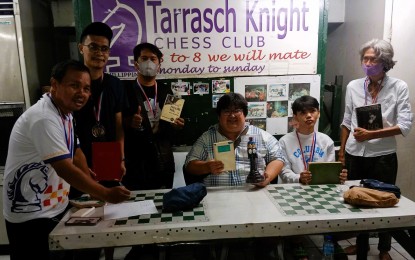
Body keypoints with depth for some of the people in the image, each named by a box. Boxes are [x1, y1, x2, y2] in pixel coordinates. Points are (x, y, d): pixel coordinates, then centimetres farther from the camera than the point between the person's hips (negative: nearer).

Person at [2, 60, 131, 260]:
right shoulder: (44, 118, -26)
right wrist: (107, 194, -26)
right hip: (31, 216, -9)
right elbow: (65, 169, -30)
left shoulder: (65, 113, 4)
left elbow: (74, 151, 14)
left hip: (56, 209, 9)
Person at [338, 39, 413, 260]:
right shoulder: (353, 86, 2)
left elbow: (405, 126, -12)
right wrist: (341, 151, 8)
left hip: (383, 157, -2)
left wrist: (371, 134, -23)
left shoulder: (399, 87, -6)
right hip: (354, 155, 3)